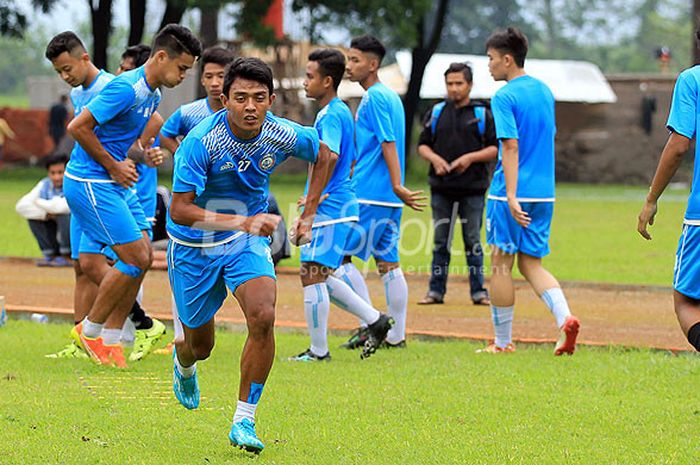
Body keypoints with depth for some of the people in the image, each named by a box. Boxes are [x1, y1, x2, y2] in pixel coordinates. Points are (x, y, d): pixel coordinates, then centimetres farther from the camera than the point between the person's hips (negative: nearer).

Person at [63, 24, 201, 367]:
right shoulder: (126, 89, -21)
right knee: (135, 258, -11)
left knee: (143, 257, 6)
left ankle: (111, 339, 13)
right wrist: (114, 167, -15)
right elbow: (77, 127, -22)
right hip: (90, 182, -10)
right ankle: (90, 330, 4)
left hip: (116, 184, 10)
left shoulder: (153, 95, 10)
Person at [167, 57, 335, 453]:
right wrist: (242, 222, -41)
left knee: (263, 316, -25)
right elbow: (180, 210, -32)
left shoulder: (282, 135, -16)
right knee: (200, 345, 11)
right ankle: (183, 363, 53)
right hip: (195, 245, -2)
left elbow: (324, 157, 7)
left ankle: (244, 421, -12)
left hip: (248, 240, 2)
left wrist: (309, 216, 3)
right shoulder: (202, 141, -28)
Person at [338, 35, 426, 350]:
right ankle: (396, 334, 10)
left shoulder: (374, 97, -11)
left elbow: (388, 143, -19)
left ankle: (370, 324, -7)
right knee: (387, 262, 9)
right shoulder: (390, 96, 17)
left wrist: (397, 186, -23)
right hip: (388, 197, 9)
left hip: (369, 194, -9)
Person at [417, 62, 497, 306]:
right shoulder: (435, 113, 10)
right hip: (441, 187, 2)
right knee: (440, 241, 6)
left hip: (472, 188, -2)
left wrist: (470, 158, -13)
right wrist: (434, 158, -8)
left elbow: (495, 149, 1)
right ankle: (436, 290, 11)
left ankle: (479, 292, 6)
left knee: (473, 240, 1)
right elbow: (422, 145, 13)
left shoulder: (483, 114, 3)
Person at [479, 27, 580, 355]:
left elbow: (511, 147, -20)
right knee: (531, 263, 12)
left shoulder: (504, 97, -11)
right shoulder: (544, 91, 13)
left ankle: (502, 342, 8)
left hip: (511, 194, -7)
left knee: (501, 264, 4)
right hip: (544, 192, 7)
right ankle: (565, 318, -11)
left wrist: (511, 197, -25)